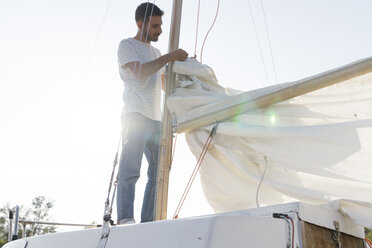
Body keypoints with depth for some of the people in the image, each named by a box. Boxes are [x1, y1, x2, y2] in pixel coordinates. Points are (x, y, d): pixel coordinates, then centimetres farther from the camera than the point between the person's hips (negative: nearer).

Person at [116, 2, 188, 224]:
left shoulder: (156, 53, 26)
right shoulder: (127, 45, 5)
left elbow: (166, 86, 26)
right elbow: (139, 72, -13)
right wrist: (169, 57, -13)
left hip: (156, 119, 7)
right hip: (136, 115, -7)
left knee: (158, 174, 2)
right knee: (130, 170, -13)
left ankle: (149, 222, 5)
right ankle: (125, 219, -13)